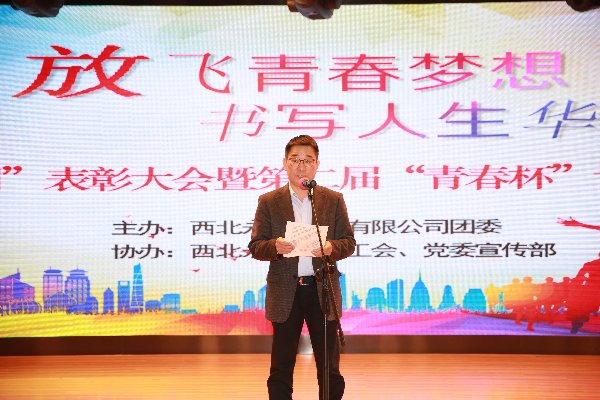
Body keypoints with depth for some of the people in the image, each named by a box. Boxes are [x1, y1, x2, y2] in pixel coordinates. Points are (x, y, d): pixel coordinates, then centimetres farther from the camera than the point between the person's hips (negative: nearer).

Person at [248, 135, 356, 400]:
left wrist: (331, 248, -17)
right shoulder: (268, 202, 4)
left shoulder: (334, 200, 7)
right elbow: (255, 247, 1)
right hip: (284, 293, 0)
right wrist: (275, 247, -20)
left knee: (330, 369, 7)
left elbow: (349, 242, 5)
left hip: (323, 290, 1)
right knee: (281, 370, 6)